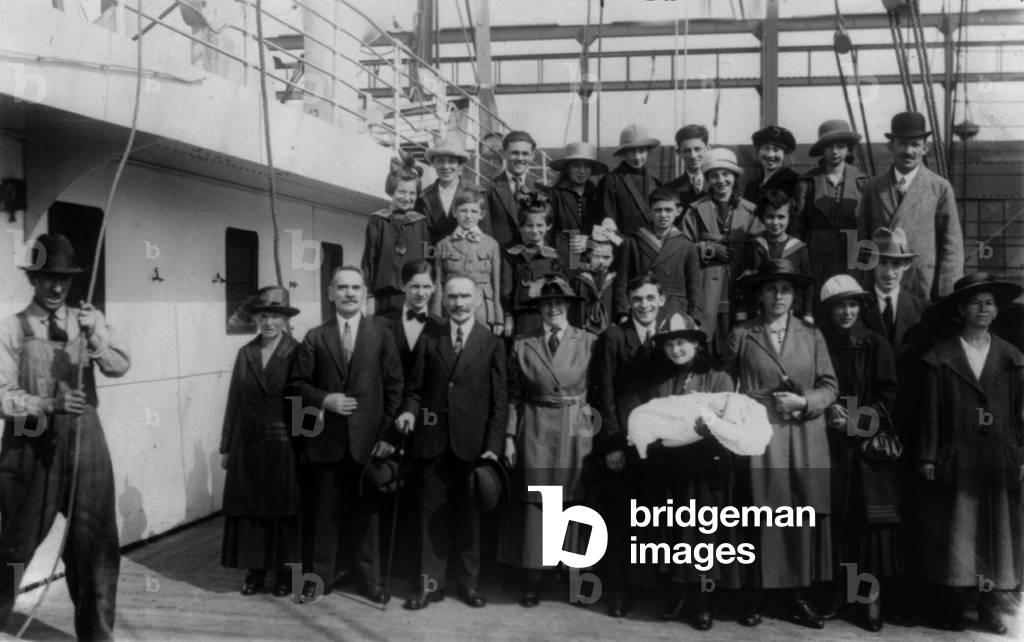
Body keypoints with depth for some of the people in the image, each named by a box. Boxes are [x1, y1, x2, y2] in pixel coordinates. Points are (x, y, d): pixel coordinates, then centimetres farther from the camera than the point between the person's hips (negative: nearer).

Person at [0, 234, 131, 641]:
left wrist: (94, 339, -25)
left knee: (96, 543, 9)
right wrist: (50, 403, -23)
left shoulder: (88, 320, 6)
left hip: (83, 437, 3)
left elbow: (120, 367, -8)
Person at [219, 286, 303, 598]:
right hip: (248, 445, 3)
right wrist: (226, 447, 8)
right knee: (249, 508, 7)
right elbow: (234, 402, 8)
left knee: (285, 510, 6)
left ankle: (285, 572, 18)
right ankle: (255, 570, 19)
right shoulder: (246, 353, 6)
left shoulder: (296, 353, -5)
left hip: (283, 446, -3)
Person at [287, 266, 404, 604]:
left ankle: (368, 579, 23)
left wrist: (389, 435, -5)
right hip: (325, 440, 1)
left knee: (365, 511, 8)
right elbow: (297, 384, 6)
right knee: (323, 510, 7)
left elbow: (394, 386, 0)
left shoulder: (381, 334, 3)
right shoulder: (315, 338, 6)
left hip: (368, 440, -1)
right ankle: (321, 575, 23)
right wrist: (325, 400, -12)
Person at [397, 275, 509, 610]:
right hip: (433, 440, 2)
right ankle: (431, 583, 17)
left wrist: (493, 445, -9)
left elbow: (499, 401, -2)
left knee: (469, 514, 9)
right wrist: (409, 411, -12)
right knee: (432, 513, 7)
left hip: (473, 443, -1)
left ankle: (469, 583, 22)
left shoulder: (492, 344, 1)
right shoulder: (429, 341, 8)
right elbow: (415, 388, 9)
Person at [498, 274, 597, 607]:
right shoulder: (522, 345, 3)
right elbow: (514, 396, 5)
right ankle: (534, 576, 12)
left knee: (575, 500, 3)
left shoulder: (589, 342, 1)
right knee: (534, 500, 2)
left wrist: (599, 435, -5)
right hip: (535, 432, 1)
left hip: (577, 431, 0)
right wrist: (509, 437, -1)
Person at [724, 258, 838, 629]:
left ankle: (799, 594, 12)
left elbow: (829, 387, 7)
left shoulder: (812, 336, 10)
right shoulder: (741, 335, 5)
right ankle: (757, 595, 8)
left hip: (805, 439, 2)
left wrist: (803, 402, -9)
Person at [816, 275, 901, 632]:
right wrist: (827, 411, -12)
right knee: (833, 516, 1)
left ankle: (873, 597, 4)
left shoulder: (876, 345, 4)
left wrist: (857, 419, -12)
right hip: (828, 443, 1)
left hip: (868, 444, -1)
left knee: (871, 518, -2)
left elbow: (887, 396, 1)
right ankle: (835, 589, 11)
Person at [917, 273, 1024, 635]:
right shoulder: (940, 359, 0)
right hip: (955, 465, -2)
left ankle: (992, 610, 18)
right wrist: (927, 458, -6)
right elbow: (930, 412, -2)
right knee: (953, 536, 4)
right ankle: (950, 609, 13)